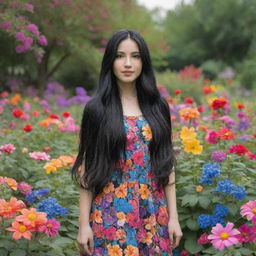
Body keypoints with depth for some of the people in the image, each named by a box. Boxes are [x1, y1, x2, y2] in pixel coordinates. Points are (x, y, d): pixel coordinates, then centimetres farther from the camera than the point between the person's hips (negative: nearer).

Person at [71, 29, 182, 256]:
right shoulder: (97, 109, -3)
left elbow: (167, 164, 6)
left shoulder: (158, 106, 5)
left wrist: (173, 216, 3)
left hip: (153, 216, 3)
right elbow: (88, 169, -2)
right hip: (111, 216, -2)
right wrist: (84, 223, -6)